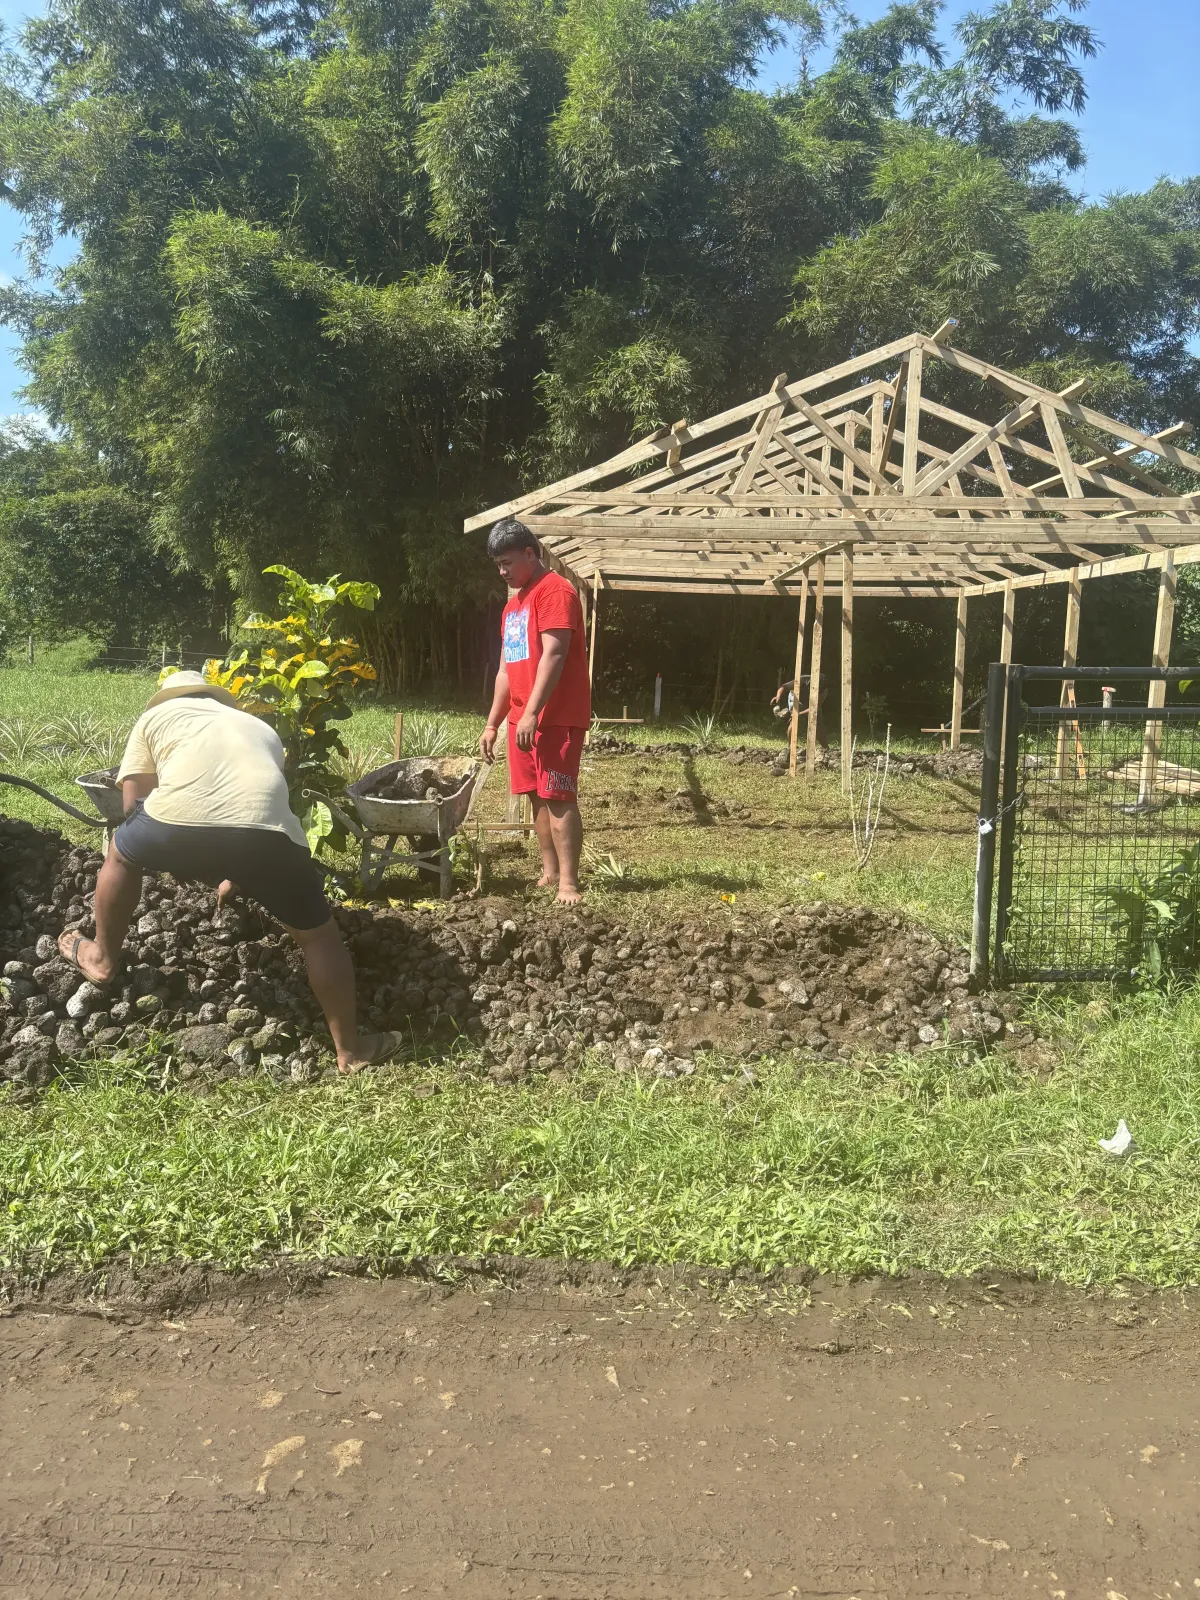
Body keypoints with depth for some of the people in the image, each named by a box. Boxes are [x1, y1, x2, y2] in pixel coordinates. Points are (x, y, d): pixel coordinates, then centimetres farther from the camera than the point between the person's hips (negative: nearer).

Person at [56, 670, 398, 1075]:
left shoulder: (156, 716, 30)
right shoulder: (259, 728, 39)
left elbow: (133, 801, 23)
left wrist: (173, 856, 39)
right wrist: (237, 872, 57)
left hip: (178, 822, -1)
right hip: (266, 830, 2)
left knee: (121, 854, 34)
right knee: (318, 934, 20)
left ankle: (103, 959, 50)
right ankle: (351, 1049, 26)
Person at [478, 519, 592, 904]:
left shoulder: (555, 590, -8)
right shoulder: (513, 604, 20)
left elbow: (554, 655, -19)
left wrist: (531, 712, -25)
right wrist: (492, 724, 18)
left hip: (557, 716, -8)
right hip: (522, 717, 9)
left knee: (559, 797, -11)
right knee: (539, 796, 8)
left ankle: (569, 882, -11)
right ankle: (550, 873, 14)